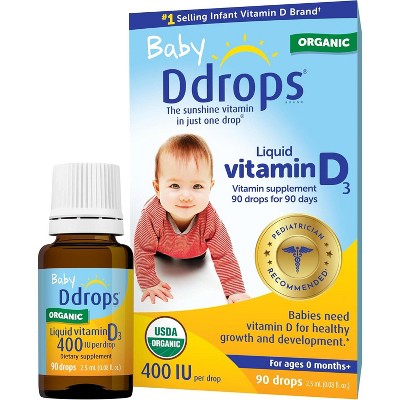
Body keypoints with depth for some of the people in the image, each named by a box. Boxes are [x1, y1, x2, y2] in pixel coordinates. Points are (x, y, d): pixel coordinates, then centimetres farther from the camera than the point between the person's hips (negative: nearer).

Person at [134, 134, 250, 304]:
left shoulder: (210, 219, -42)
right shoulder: (151, 216, -46)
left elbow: (223, 256, -32)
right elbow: (143, 251, -32)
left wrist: (235, 291, -34)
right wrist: (150, 284, -31)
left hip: (195, 252, 1)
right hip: (161, 251, -1)